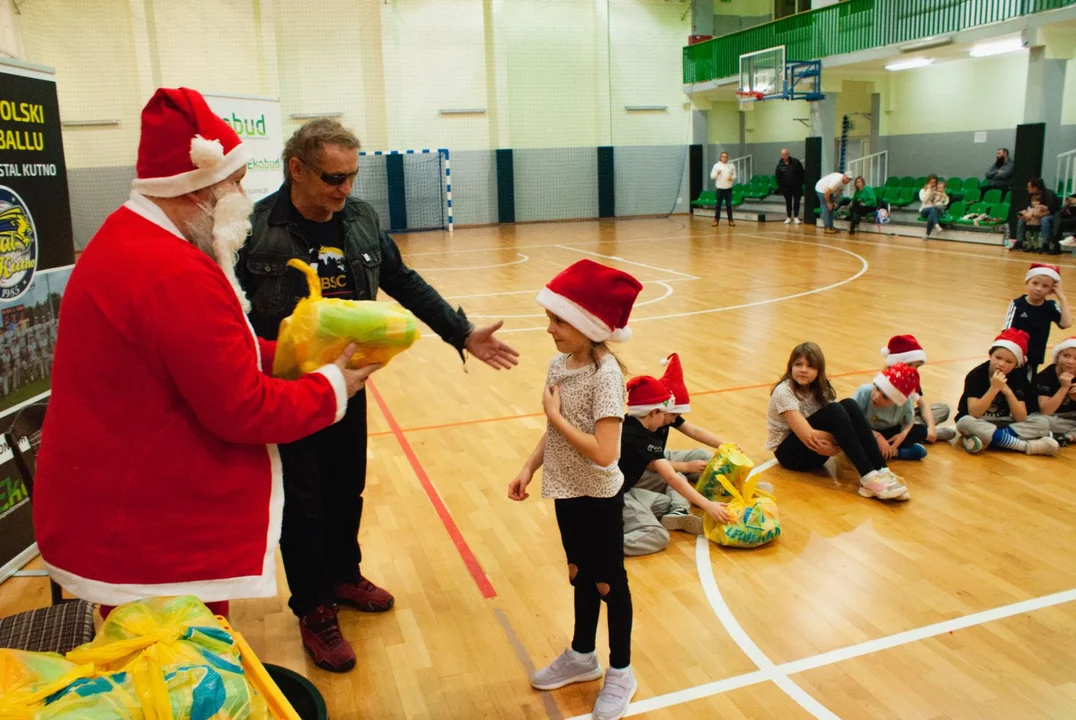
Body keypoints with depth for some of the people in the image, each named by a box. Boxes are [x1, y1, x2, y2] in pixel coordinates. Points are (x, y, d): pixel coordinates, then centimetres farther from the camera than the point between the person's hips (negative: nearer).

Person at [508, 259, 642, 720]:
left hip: (598, 497, -7)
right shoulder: (559, 363, -2)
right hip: (568, 491, 7)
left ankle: (620, 672, 32)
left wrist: (555, 415, -23)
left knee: (609, 582, 11)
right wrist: (529, 469, 4)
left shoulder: (606, 374, -26)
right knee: (580, 574, 23)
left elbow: (603, 452, -31)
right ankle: (582, 656, 43)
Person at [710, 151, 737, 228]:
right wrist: (717, 174, -21)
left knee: (729, 205, 4)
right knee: (718, 205, 2)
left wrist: (732, 178, -14)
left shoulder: (731, 166, 5)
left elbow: (734, 176, 9)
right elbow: (712, 176, -1)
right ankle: (716, 220, 9)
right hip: (720, 188, -1)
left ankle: (730, 220, 9)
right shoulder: (716, 165, 0)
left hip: (728, 188, 1)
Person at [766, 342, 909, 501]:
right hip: (790, 452, -6)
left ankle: (881, 471, -25)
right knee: (834, 411, -28)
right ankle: (868, 478, -32)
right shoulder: (784, 392, -20)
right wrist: (842, 436, -21)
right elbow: (807, 436, -28)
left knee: (849, 405, -19)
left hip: (817, 449, 6)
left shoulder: (820, 389, 1)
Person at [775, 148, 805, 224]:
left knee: (796, 202, 2)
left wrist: (801, 182, -5)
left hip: (796, 186, -1)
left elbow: (802, 173, -1)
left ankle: (796, 217, 11)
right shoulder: (780, 164, -2)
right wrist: (780, 186, -1)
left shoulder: (795, 162, -6)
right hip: (786, 187, 1)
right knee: (788, 202, 8)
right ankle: (789, 217, 17)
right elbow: (777, 176, 3)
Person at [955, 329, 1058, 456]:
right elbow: (973, 413, -27)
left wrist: (1007, 391, -27)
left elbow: (1021, 418, -14)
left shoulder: (1018, 378, -6)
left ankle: (986, 440, -29)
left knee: (1042, 423, -17)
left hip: (1002, 423, 4)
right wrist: (994, 388, -34)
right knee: (966, 423, -37)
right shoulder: (976, 375, -17)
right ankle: (1028, 446, -30)